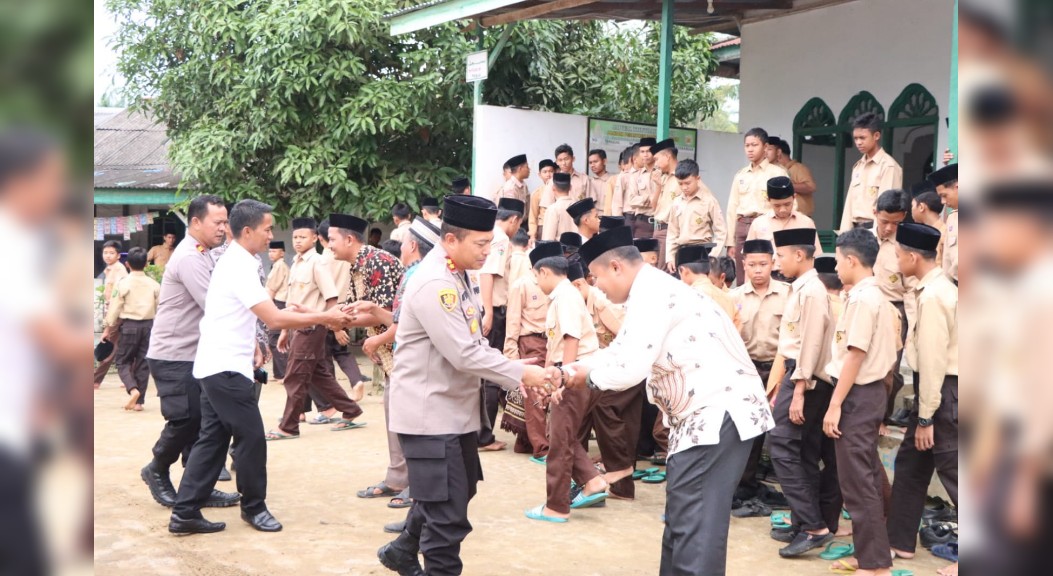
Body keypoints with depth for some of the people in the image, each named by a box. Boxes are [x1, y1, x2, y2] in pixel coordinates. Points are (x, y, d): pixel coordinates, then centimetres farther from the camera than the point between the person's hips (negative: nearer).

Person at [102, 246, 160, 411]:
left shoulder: (123, 283, -6)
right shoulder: (154, 284, 2)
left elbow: (115, 307, -4)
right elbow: (160, 309, 5)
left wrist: (108, 328, 4)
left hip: (129, 325, -3)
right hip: (149, 325, 3)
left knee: (123, 361, 9)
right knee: (143, 363, 8)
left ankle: (133, 389, -16)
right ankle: (139, 401, 8)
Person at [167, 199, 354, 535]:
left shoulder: (235, 262, 13)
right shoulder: (239, 267, -18)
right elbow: (276, 319, -23)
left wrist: (251, 344, 14)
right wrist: (324, 318, -16)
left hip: (216, 365, 10)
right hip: (226, 367, -10)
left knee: (213, 439, 10)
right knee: (250, 437, 1)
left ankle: (185, 513, 11)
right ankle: (254, 507, 16)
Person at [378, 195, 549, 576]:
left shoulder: (458, 275, 9)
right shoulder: (434, 284, -23)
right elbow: (465, 355, -26)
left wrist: (515, 371, 0)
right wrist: (521, 374, -18)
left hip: (455, 409, 10)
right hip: (430, 413, -10)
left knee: (456, 492, 24)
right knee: (448, 512, -3)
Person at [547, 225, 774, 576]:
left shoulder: (653, 293, -16)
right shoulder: (650, 293, 16)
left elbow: (630, 368, -23)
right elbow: (621, 350, 23)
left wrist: (587, 377, -4)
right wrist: (572, 370, 11)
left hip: (719, 411, -11)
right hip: (705, 413, 11)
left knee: (695, 523, -11)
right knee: (683, 519, 18)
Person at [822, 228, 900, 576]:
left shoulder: (862, 298, -16)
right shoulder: (876, 297, 14)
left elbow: (855, 355, -20)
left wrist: (835, 405, -19)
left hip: (858, 395, -10)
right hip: (870, 391, 10)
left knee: (857, 482, -6)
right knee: (868, 477, 15)